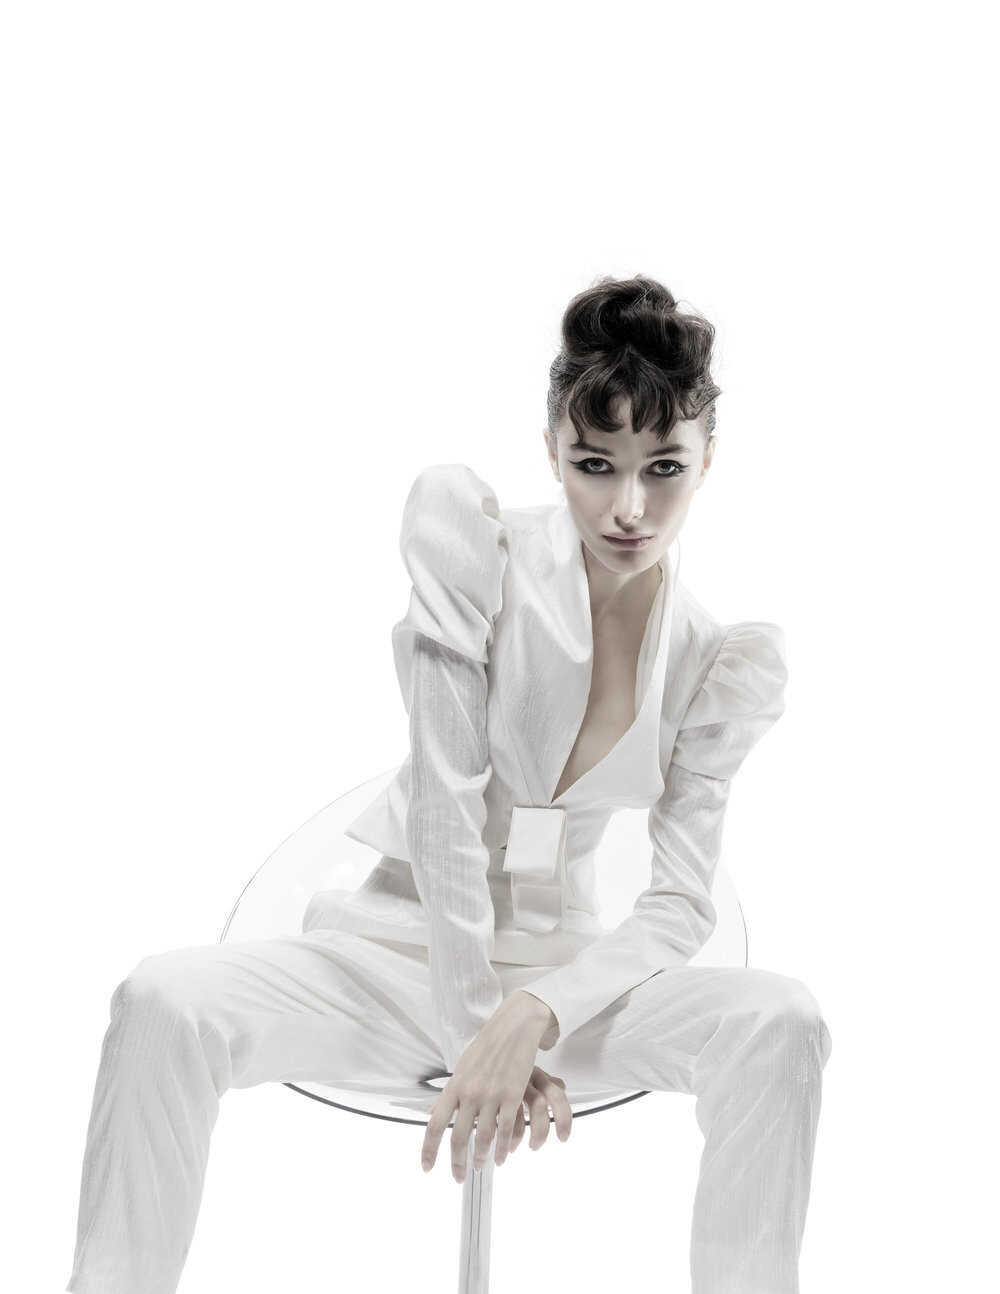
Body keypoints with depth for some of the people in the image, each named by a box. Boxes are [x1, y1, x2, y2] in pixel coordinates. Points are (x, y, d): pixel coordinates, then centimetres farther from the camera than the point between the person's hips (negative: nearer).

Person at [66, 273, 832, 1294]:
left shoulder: (718, 663, -1)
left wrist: (531, 1018, -21)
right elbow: (445, 801, -13)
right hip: (405, 946, -2)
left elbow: (679, 905, -5)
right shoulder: (481, 544, -10)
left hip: (567, 969, 2)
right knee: (161, 1002, -28)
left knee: (779, 1020, -26)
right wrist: (478, 1028, -15)